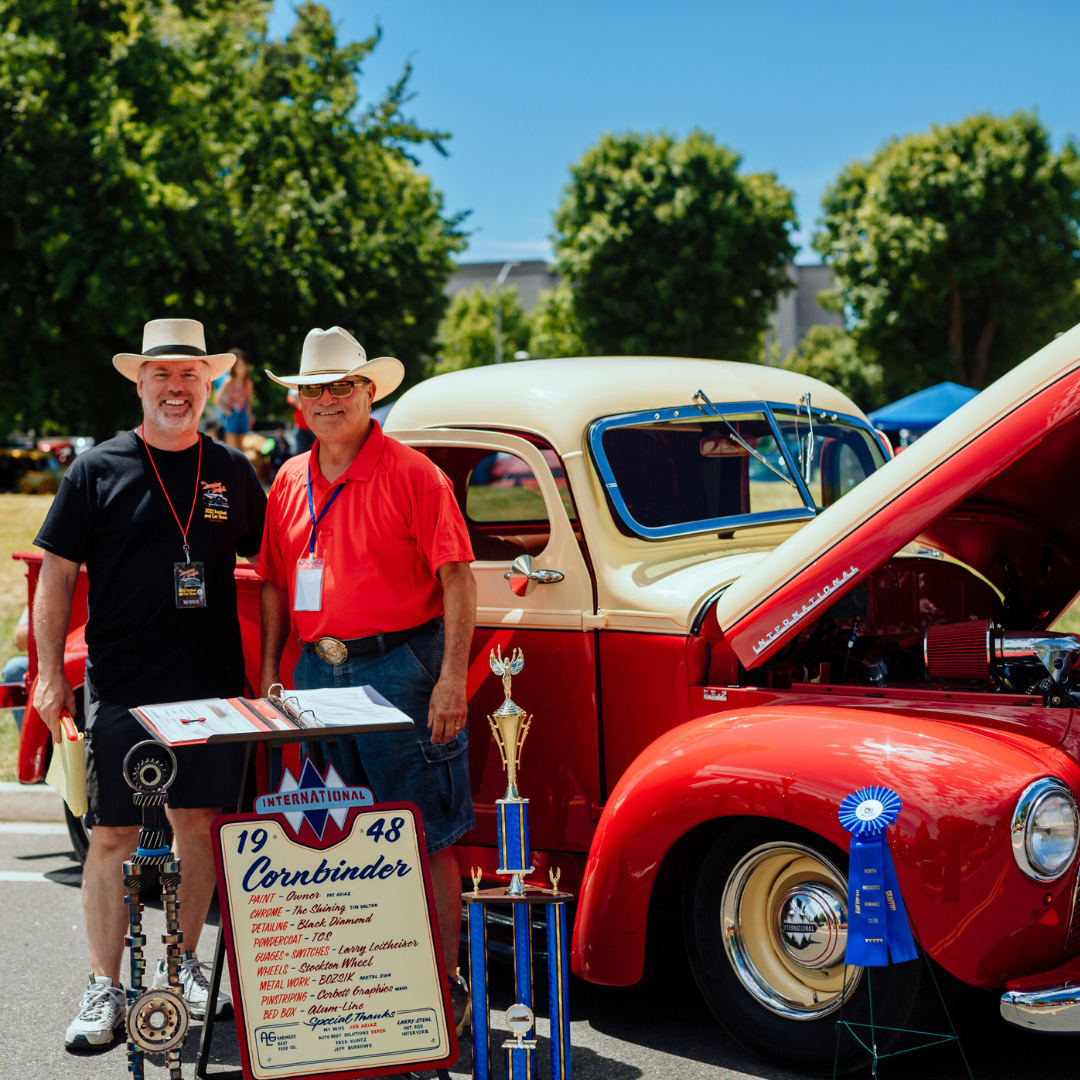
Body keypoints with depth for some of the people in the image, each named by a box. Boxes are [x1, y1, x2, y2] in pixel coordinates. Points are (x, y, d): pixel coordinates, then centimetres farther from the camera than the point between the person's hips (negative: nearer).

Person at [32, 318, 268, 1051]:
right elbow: (56, 578, 1)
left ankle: (183, 964, 24)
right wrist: (50, 674, -6)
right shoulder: (98, 471, 2)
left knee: (200, 824, 9)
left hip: (213, 686, 3)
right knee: (112, 835, -1)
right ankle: (106, 989, 5)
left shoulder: (232, 471, 9)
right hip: (120, 689, -2)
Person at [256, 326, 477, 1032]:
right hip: (318, 669, 6)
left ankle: (445, 988, 7)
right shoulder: (290, 482, 12)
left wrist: (452, 677, -17)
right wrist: (269, 673, 13)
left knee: (427, 840, -1)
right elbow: (277, 583, 19)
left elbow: (457, 577, -11)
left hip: (399, 664, -6)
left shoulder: (413, 473, -6)